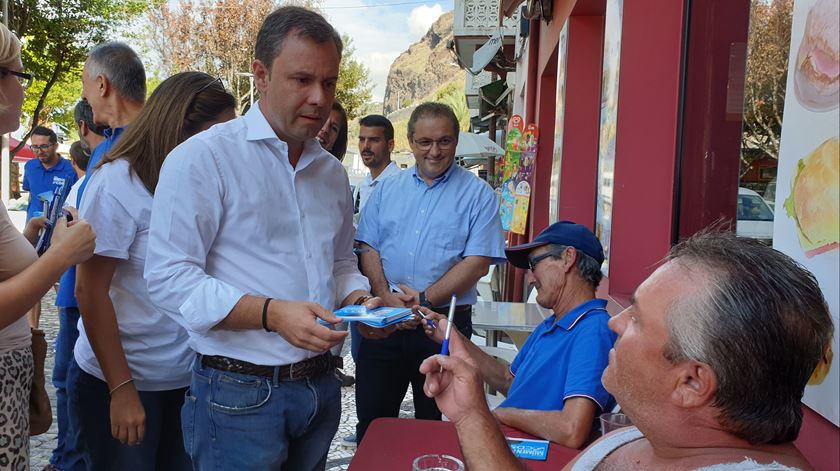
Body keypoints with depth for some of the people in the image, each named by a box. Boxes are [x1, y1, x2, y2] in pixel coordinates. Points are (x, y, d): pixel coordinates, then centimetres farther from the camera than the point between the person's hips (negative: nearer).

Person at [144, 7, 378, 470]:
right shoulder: (203, 158, -11)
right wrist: (271, 313, -25)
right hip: (238, 393, -6)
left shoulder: (332, 172, 10)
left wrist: (357, 299, -2)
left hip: (320, 387, 6)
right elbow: (169, 277, -17)